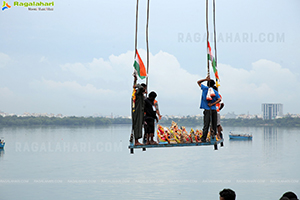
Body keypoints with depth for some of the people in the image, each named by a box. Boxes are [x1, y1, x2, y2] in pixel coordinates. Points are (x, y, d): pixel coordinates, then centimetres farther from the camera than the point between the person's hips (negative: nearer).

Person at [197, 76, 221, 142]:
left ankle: (203, 138, -12)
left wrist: (205, 79, 9)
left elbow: (198, 82, 17)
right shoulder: (215, 92, 8)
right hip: (214, 110, 1)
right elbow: (219, 99, -5)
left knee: (206, 125, -6)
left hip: (207, 109, -1)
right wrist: (212, 104, -8)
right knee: (214, 125, 8)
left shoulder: (205, 88, 5)